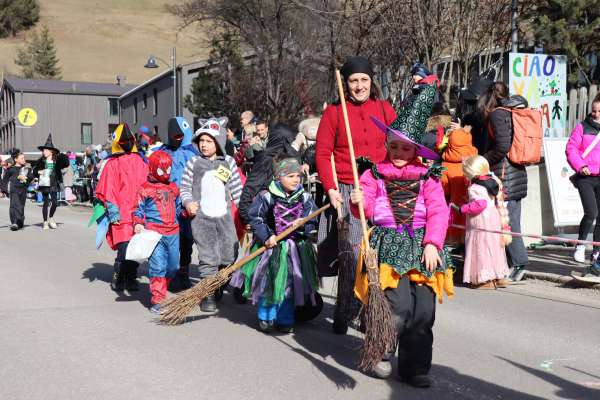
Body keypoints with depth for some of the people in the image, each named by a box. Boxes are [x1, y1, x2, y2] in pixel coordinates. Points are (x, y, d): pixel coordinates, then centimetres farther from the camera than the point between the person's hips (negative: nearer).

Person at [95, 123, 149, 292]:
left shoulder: (140, 161, 15)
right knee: (124, 246, -12)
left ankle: (131, 279, 20)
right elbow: (107, 190, -4)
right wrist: (113, 211, -10)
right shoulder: (112, 164, -1)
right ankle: (117, 279, 6)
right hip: (121, 214, -5)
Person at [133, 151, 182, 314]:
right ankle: (157, 300, -6)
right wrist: (138, 224, -13)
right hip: (154, 232, -6)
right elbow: (138, 210, 1)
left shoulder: (173, 188, 18)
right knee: (157, 266, -11)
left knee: (173, 266, 9)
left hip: (173, 232, 6)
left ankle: (161, 289, 30)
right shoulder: (145, 189, 1)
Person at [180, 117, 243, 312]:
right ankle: (208, 296, 5)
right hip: (201, 216, -2)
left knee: (230, 256, 2)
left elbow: (237, 189, 12)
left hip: (225, 216, 2)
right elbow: (185, 187, 9)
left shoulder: (228, 162, 10)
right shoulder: (194, 163, 7)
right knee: (208, 258, -4)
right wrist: (188, 202, -9)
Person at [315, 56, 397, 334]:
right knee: (351, 253, -6)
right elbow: (322, 153, 0)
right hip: (348, 192, -3)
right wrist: (330, 188, -8)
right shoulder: (334, 112, 1)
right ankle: (344, 314, 7)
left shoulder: (384, 108, 9)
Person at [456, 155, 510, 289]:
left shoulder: (474, 188, -18)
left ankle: (486, 280, -2)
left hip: (481, 224, -9)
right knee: (495, 248, 17)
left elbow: (480, 204, -30)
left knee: (482, 249, -3)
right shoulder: (493, 181, 8)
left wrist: (462, 209, -20)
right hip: (495, 221, 9)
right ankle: (500, 277, 25)